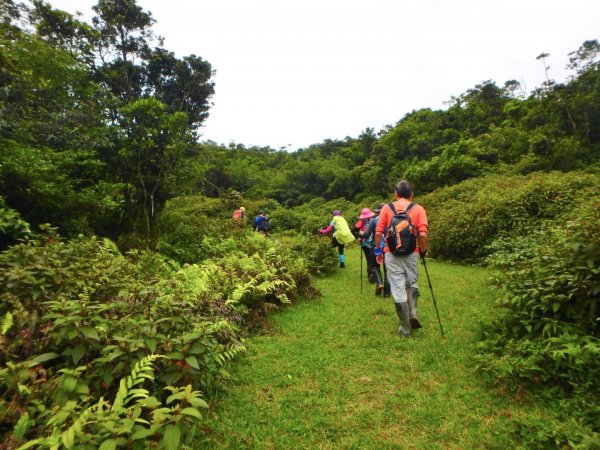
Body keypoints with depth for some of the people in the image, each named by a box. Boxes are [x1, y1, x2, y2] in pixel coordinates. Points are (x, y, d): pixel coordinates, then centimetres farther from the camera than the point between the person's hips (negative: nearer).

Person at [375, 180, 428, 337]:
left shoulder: (387, 208, 2)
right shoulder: (418, 209, 0)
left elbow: (378, 232, -2)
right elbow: (423, 234, -9)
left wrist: (378, 249, 10)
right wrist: (423, 250, 6)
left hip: (391, 254, 0)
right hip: (411, 254, 1)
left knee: (398, 290, 4)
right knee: (412, 284, 24)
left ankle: (405, 328, 11)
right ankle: (413, 314, 9)